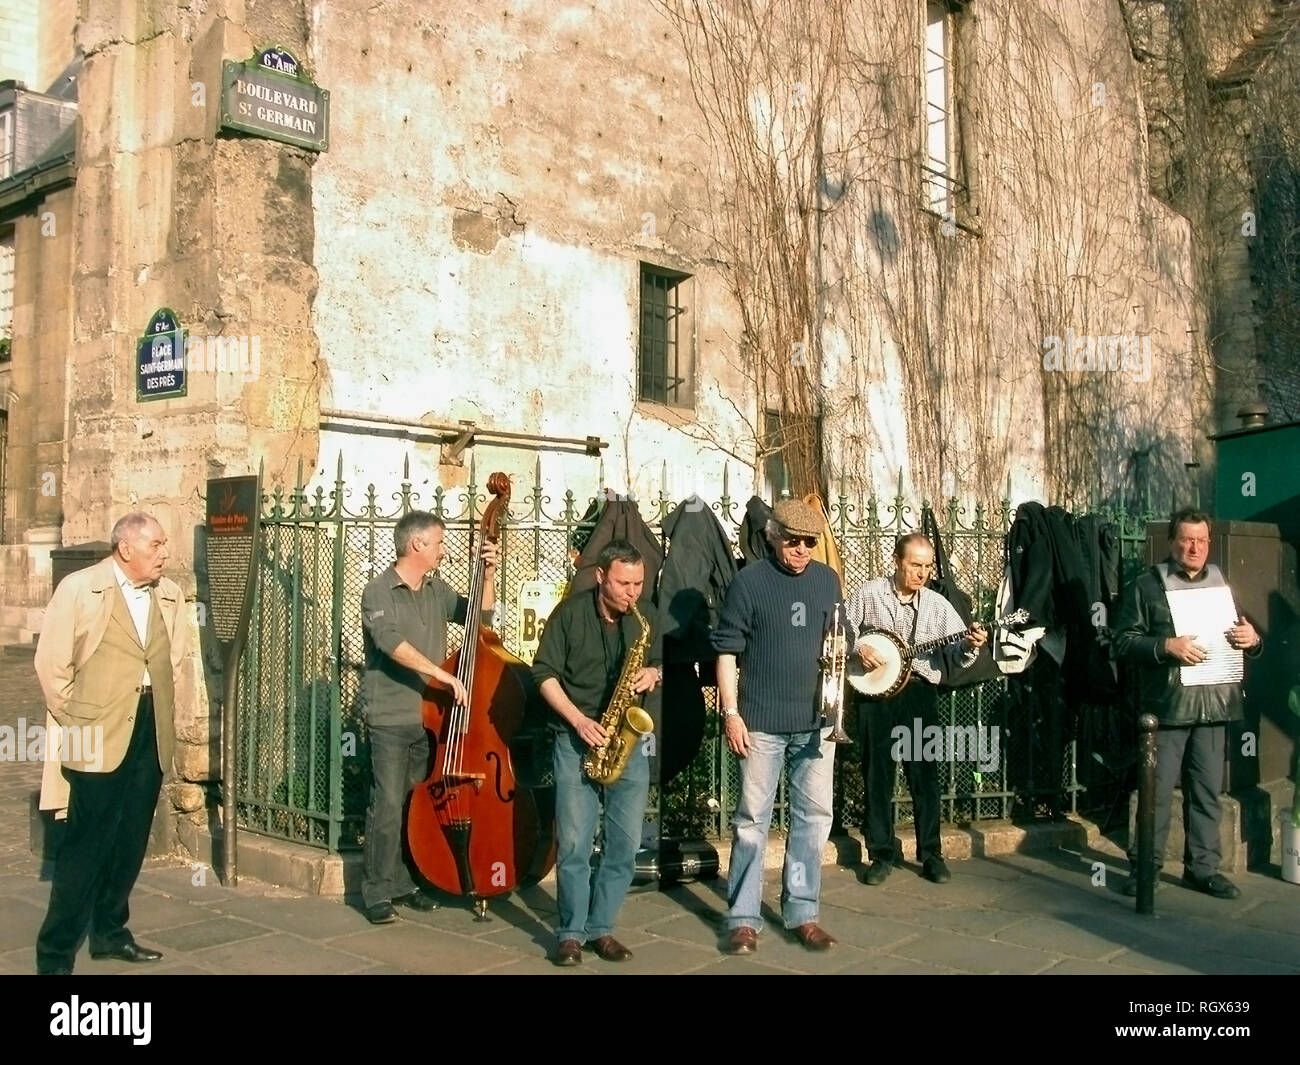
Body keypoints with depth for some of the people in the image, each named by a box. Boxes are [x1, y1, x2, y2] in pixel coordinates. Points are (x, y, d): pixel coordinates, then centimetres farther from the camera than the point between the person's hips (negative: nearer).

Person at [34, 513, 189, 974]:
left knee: (130, 844, 12)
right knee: (87, 845, -3)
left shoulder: (170, 596, 7)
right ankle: (55, 953, 8)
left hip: (151, 736, 5)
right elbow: (52, 663, -5)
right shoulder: (79, 588, -6)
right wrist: (76, 722, -2)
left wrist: (157, 708, 10)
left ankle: (109, 932, 28)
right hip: (100, 738, -5)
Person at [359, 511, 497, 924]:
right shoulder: (379, 591, -10)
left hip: (430, 718, 7)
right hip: (391, 720, -6)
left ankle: (406, 883, 24)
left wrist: (488, 574, 4)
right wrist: (441, 674, -29)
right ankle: (377, 892, 5)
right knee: (388, 807, -6)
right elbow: (391, 642, -26)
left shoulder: (437, 589, 11)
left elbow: (481, 615, 19)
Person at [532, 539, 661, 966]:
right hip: (576, 740, -3)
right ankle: (571, 932, 9)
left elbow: (661, 662, 16)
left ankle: (601, 927, 15)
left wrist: (654, 673, -8)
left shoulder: (646, 618, 3)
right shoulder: (570, 612, -6)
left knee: (625, 842, 2)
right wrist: (578, 720, -16)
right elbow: (545, 674, -5)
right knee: (573, 842, -5)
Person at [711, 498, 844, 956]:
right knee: (752, 818, 3)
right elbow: (727, 649, -6)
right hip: (762, 721, -4)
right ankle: (743, 918, 12)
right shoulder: (749, 581, -5)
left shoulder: (828, 579, 8)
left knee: (814, 815, 8)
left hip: (817, 720, 4)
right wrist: (731, 713, -11)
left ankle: (802, 913, 20)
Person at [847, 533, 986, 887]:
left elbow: (955, 654, 2)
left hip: (920, 693, 1)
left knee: (925, 775, 4)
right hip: (876, 692, -1)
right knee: (877, 775, 5)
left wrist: (970, 646, -19)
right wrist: (858, 649, -11)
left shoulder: (938, 605, 6)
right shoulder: (868, 594, 1)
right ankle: (882, 852, 15)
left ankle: (931, 853, 15)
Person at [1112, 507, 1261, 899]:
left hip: (1213, 705, 4)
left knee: (1207, 792, 9)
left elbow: (1245, 636, 23)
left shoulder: (1222, 584, 15)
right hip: (1167, 705, -4)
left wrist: (1252, 639, 0)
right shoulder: (1148, 585, 0)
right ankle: (1145, 866, 10)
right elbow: (1123, 641, -6)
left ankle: (1203, 867, 19)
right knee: (1157, 791, 0)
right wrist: (1166, 646, -20)